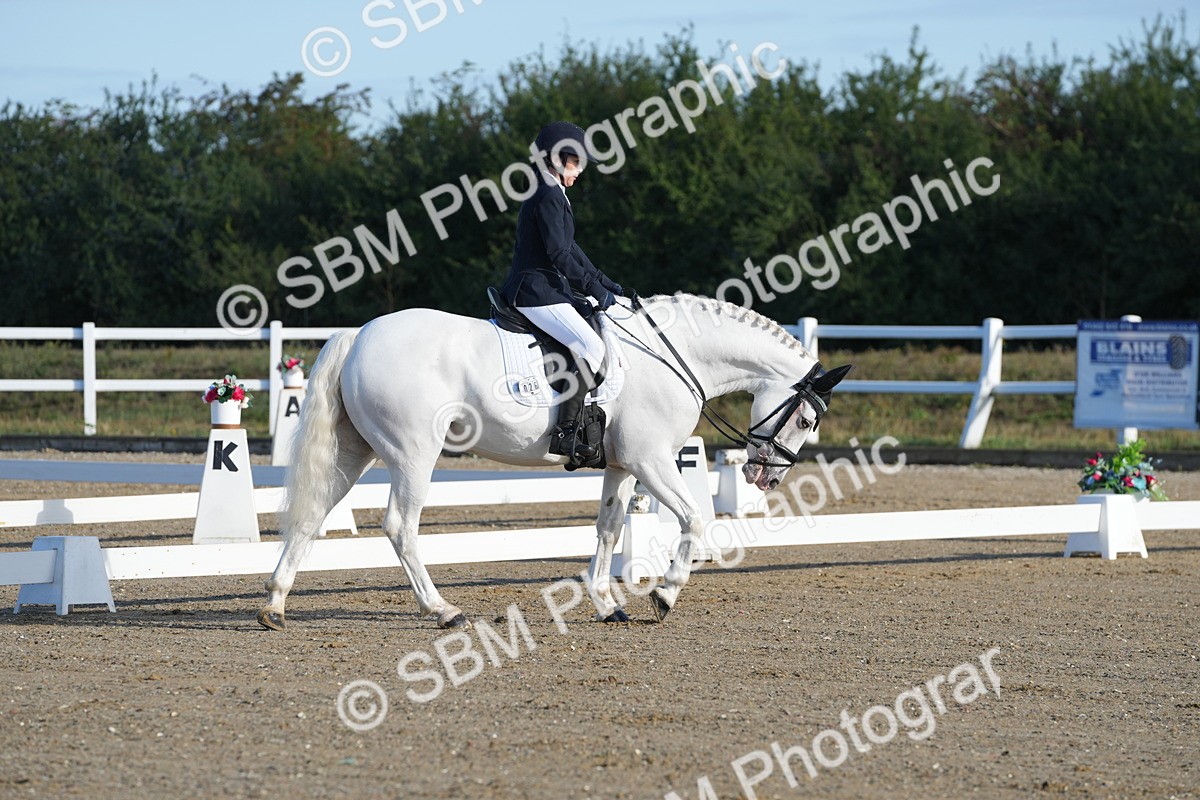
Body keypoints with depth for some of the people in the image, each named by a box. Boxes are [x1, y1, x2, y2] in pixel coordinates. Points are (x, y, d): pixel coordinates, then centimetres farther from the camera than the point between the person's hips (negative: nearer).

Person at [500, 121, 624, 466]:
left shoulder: (550, 192, 19)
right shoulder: (549, 195, -14)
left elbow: (569, 247, 25)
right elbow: (559, 254, -19)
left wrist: (603, 282, 20)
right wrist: (596, 291, -14)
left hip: (542, 288, 11)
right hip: (537, 292, -11)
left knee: (590, 344, 19)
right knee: (593, 349, -20)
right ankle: (565, 433, -24)